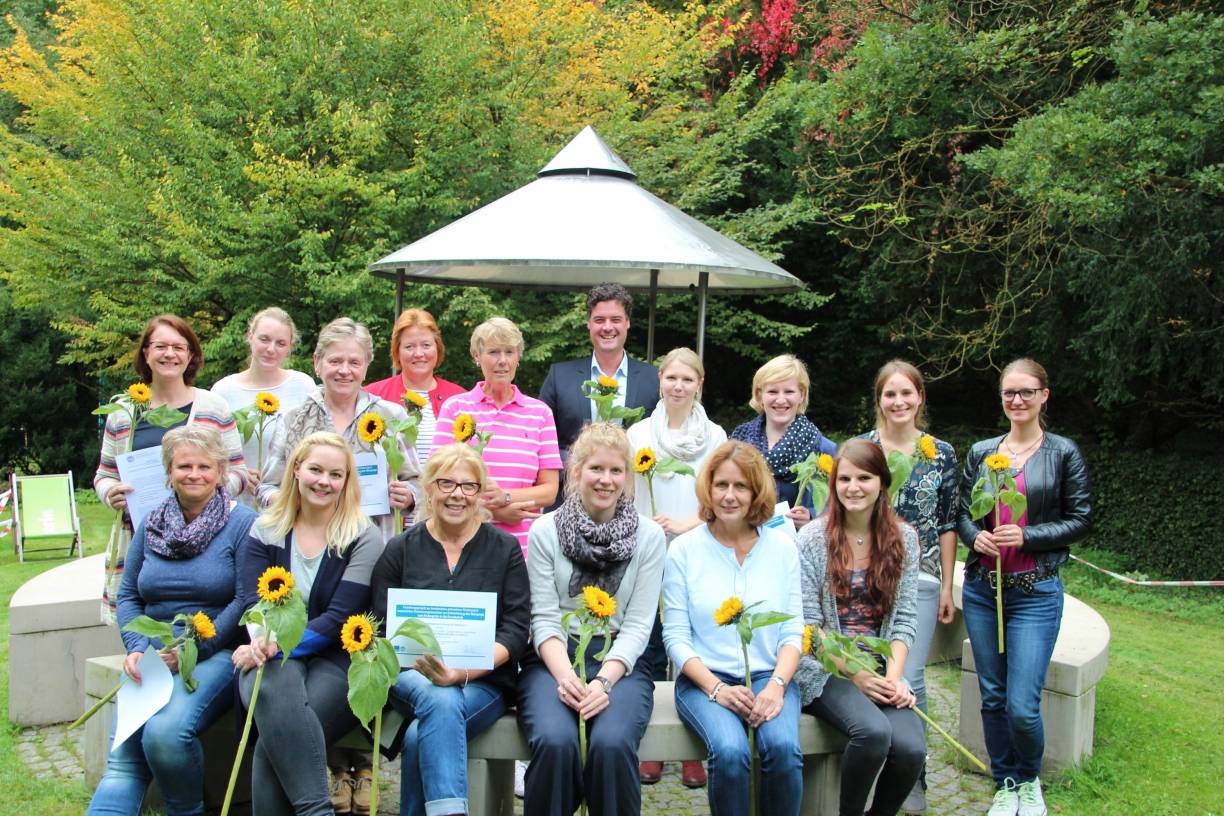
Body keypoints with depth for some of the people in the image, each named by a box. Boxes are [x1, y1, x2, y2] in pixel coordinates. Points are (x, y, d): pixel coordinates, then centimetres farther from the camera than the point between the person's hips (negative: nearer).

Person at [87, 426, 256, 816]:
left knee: (165, 732, -28)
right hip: (153, 658, 5)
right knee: (122, 757, -17)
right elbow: (128, 596, 16)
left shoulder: (242, 523, -3)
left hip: (215, 653, -5)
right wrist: (137, 649, -2)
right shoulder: (152, 524, 14)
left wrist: (193, 649, -14)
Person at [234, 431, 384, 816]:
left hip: (337, 658, -2)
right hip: (274, 655, 2)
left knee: (276, 732, -30)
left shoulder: (364, 537, 0)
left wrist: (281, 645, -19)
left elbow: (341, 616, -8)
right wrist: (265, 639, -21)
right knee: (275, 690, -35)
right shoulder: (265, 530, 11)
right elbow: (253, 602, 2)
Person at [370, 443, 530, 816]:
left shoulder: (505, 548, 5)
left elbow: (515, 631, -2)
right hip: (413, 677, 1)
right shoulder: (400, 550, 8)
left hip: (484, 681, -1)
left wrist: (464, 671, -19)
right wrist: (421, 663, -18)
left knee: (419, 736, -31)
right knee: (441, 701, -35)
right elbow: (383, 628, 4)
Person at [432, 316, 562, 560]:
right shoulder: (454, 408, 6)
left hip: (523, 546, 1)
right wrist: (490, 509, -12)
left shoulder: (540, 412, 9)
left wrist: (505, 497, -14)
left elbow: (549, 489, 4)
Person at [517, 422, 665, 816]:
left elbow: (638, 624, -1)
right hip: (554, 660, 0)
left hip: (620, 662, 0)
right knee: (555, 742, -29)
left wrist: (604, 681, -16)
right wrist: (565, 675, -18)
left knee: (612, 743, -29)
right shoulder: (545, 531, 3)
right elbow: (544, 618, -1)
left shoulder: (649, 536, 4)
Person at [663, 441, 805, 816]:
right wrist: (716, 688, -14)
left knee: (784, 748, -28)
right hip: (704, 678, -1)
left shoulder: (781, 546, 6)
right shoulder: (684, 549, 0)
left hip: (769, 676, 2)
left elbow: (793, 629, 5)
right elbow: (675, 636, -2)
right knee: (730, 751, -30)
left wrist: (777, 684, -12)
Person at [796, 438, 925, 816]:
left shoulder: (903, 538, 6)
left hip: (882, 668, 3)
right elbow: (807, 624, -6)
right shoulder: (812, 538, -4)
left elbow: (904, 618, 4)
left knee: (911, 748, -23)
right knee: (873, 731, -30)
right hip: (827, 669, -3)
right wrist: (855, 674, -13)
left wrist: (894, 677, -10)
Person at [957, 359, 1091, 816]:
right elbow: (961, 513, 13)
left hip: (1036, 593, -3)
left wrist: (1025, 536, -14)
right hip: (982, 587, 3)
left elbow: (1080, 520, -1)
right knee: (992, 697, 10)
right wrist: (975, 536, -9)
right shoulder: (981, 452, 8)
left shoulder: (1063, 453, 0)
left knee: (1022, 706, -7)